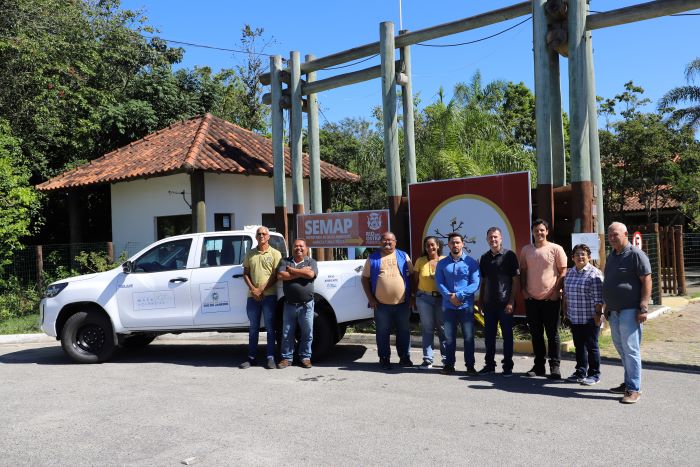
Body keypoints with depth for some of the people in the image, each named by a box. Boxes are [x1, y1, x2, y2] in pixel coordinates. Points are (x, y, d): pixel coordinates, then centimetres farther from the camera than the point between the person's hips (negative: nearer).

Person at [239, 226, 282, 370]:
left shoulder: (275, 253, 2)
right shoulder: (250, 254, 13)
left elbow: (276, 275, -4)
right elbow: (245, 273, 11)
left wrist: (261, 290, -11)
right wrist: (252, 289, -5)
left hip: (269, 295, -3)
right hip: (252, 296, 3)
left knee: (270, 328, 0)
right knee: (253, 328, 9)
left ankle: (271, 358, 4)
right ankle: (251, 358, 15)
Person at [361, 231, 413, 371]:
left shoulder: (403, 256, 8)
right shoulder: (373, 258, 5)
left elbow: (412, 275, 10)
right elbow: (365, 278, 6)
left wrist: (412, 296, 3)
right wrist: (370, 298, -3)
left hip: (402, 303, 1)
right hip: (381, 305, -1)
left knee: (404, 332, 9)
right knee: (383, 333, 5)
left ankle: (405, 357, 23)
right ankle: (384, 359, 16)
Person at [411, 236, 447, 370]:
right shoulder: (420, 261, 4)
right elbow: (415, 281, 8)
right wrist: (415, 298, 6)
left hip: (442, 298, -1)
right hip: (424, 298, 1)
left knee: (443, 328, 4)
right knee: (427, 329, 5)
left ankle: (446, 357, 17)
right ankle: (427, 359, 11)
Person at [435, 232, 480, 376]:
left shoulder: (471, 262, 0)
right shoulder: (442, 263, 8)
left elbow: (475, 284, -7)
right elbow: (439, 283, 1)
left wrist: (458, 295, -15)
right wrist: (450, 297, -14)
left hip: (466, 306, -2)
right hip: (448, 306, 2)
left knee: (468, 337, 4)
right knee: (449, 337, 8)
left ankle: (470, 365, 13)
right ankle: (449, 365, 17)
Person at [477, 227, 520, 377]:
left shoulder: (509, 255, -5)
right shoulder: (484, 258, 10)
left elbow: (516, 280, -7)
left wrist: (511, 302, -13)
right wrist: (481, 301, 10)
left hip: (505, 303, -5)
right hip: (489, 303, 5)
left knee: (507, 335, 4)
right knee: (489, 335, 11)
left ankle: (508, 366, 14)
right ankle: (489, 364, 22)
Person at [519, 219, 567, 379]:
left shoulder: (556, 249, -3)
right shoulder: (526, 250, 8)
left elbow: (563, 272, -3)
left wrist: (556, 291, -11)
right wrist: (523, 290, 2)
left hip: (551, 299, -4)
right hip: (531, 299, 4)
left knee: (553, 334, 1)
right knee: (536, 334, 10)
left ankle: (555, 366, 9)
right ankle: (539, 365, 20)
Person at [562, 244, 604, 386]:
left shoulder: (594, 273, -10)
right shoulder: (569, 273, 11)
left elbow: (598, 298, -13)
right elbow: (566, 294, 18)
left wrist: (598, 314, -16)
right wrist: (566, 311, 16)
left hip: (590, 318, -6)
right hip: (575, 318, 7)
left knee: (591, 346, 3)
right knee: (579, 345, 14)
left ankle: (594, 374, 14)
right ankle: (581, 372, 25)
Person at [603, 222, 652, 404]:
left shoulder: (636, 254, -9)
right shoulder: (611, 256, 15)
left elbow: (646, 281, -13)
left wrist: (643, 308, -18)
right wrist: (607, 306, 21)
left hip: (630, 311, -8)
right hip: (614, 311, 8)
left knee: (630, 350, -6)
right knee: (621, 349, 14)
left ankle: (634, 389, 0)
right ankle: (628, 382, 24)